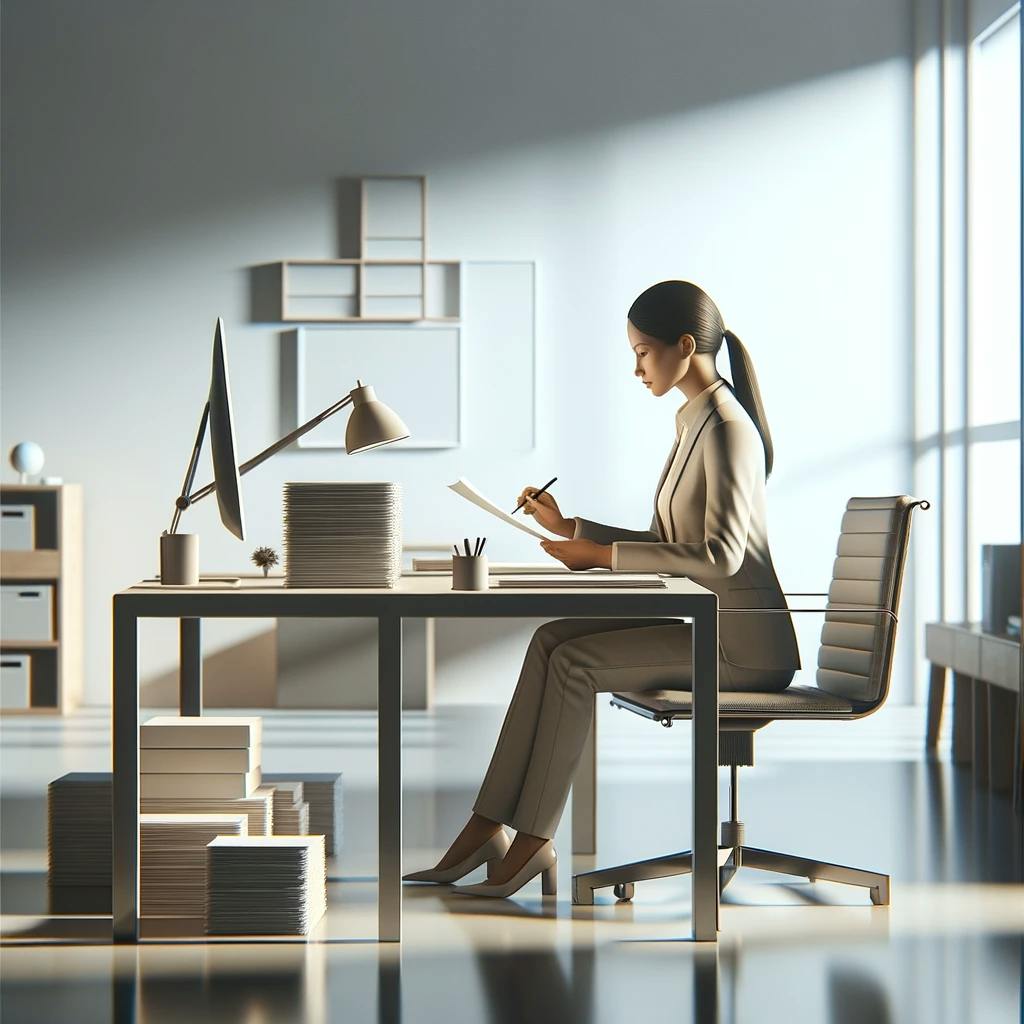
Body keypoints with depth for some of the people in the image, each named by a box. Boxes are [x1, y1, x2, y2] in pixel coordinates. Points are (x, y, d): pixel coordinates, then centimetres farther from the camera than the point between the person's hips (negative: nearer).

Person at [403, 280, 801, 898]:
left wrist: (601, 555, -19)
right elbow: (669, 545, 19)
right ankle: (489, 827, -10)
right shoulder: (697, 424, 16)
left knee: (574, 662, -20)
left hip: (739, 640, -9)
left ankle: (531, 840, -12)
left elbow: (719, 556, -24)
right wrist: (572, 529, 12)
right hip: (701, 626, 9)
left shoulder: (727, 429, -15)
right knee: (551, 639, -6)